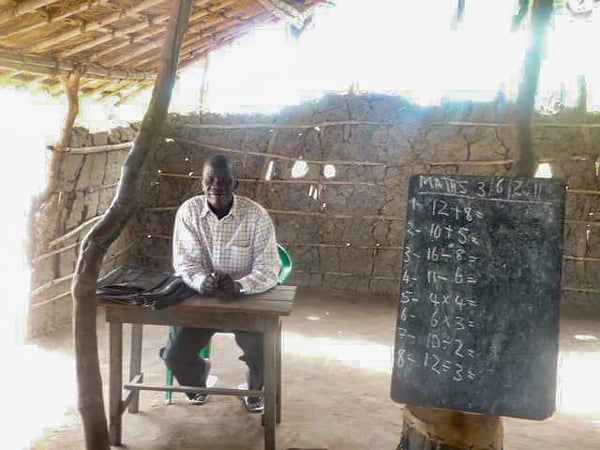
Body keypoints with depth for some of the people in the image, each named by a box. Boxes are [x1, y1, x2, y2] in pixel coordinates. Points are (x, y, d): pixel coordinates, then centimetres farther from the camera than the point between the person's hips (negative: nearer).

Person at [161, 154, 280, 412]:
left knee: (265, 355, -22)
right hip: (201, 297, 2)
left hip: (248, 299, -1)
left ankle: (256, 386, 20)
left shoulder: (256, 214, -15)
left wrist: (240, 285, -38)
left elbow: (269, 268, -17)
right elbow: (184, 261, -8)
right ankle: (198, 375, 29)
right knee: (173, 356, -13)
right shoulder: (188, 211, -9)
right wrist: (201, 281, -32)